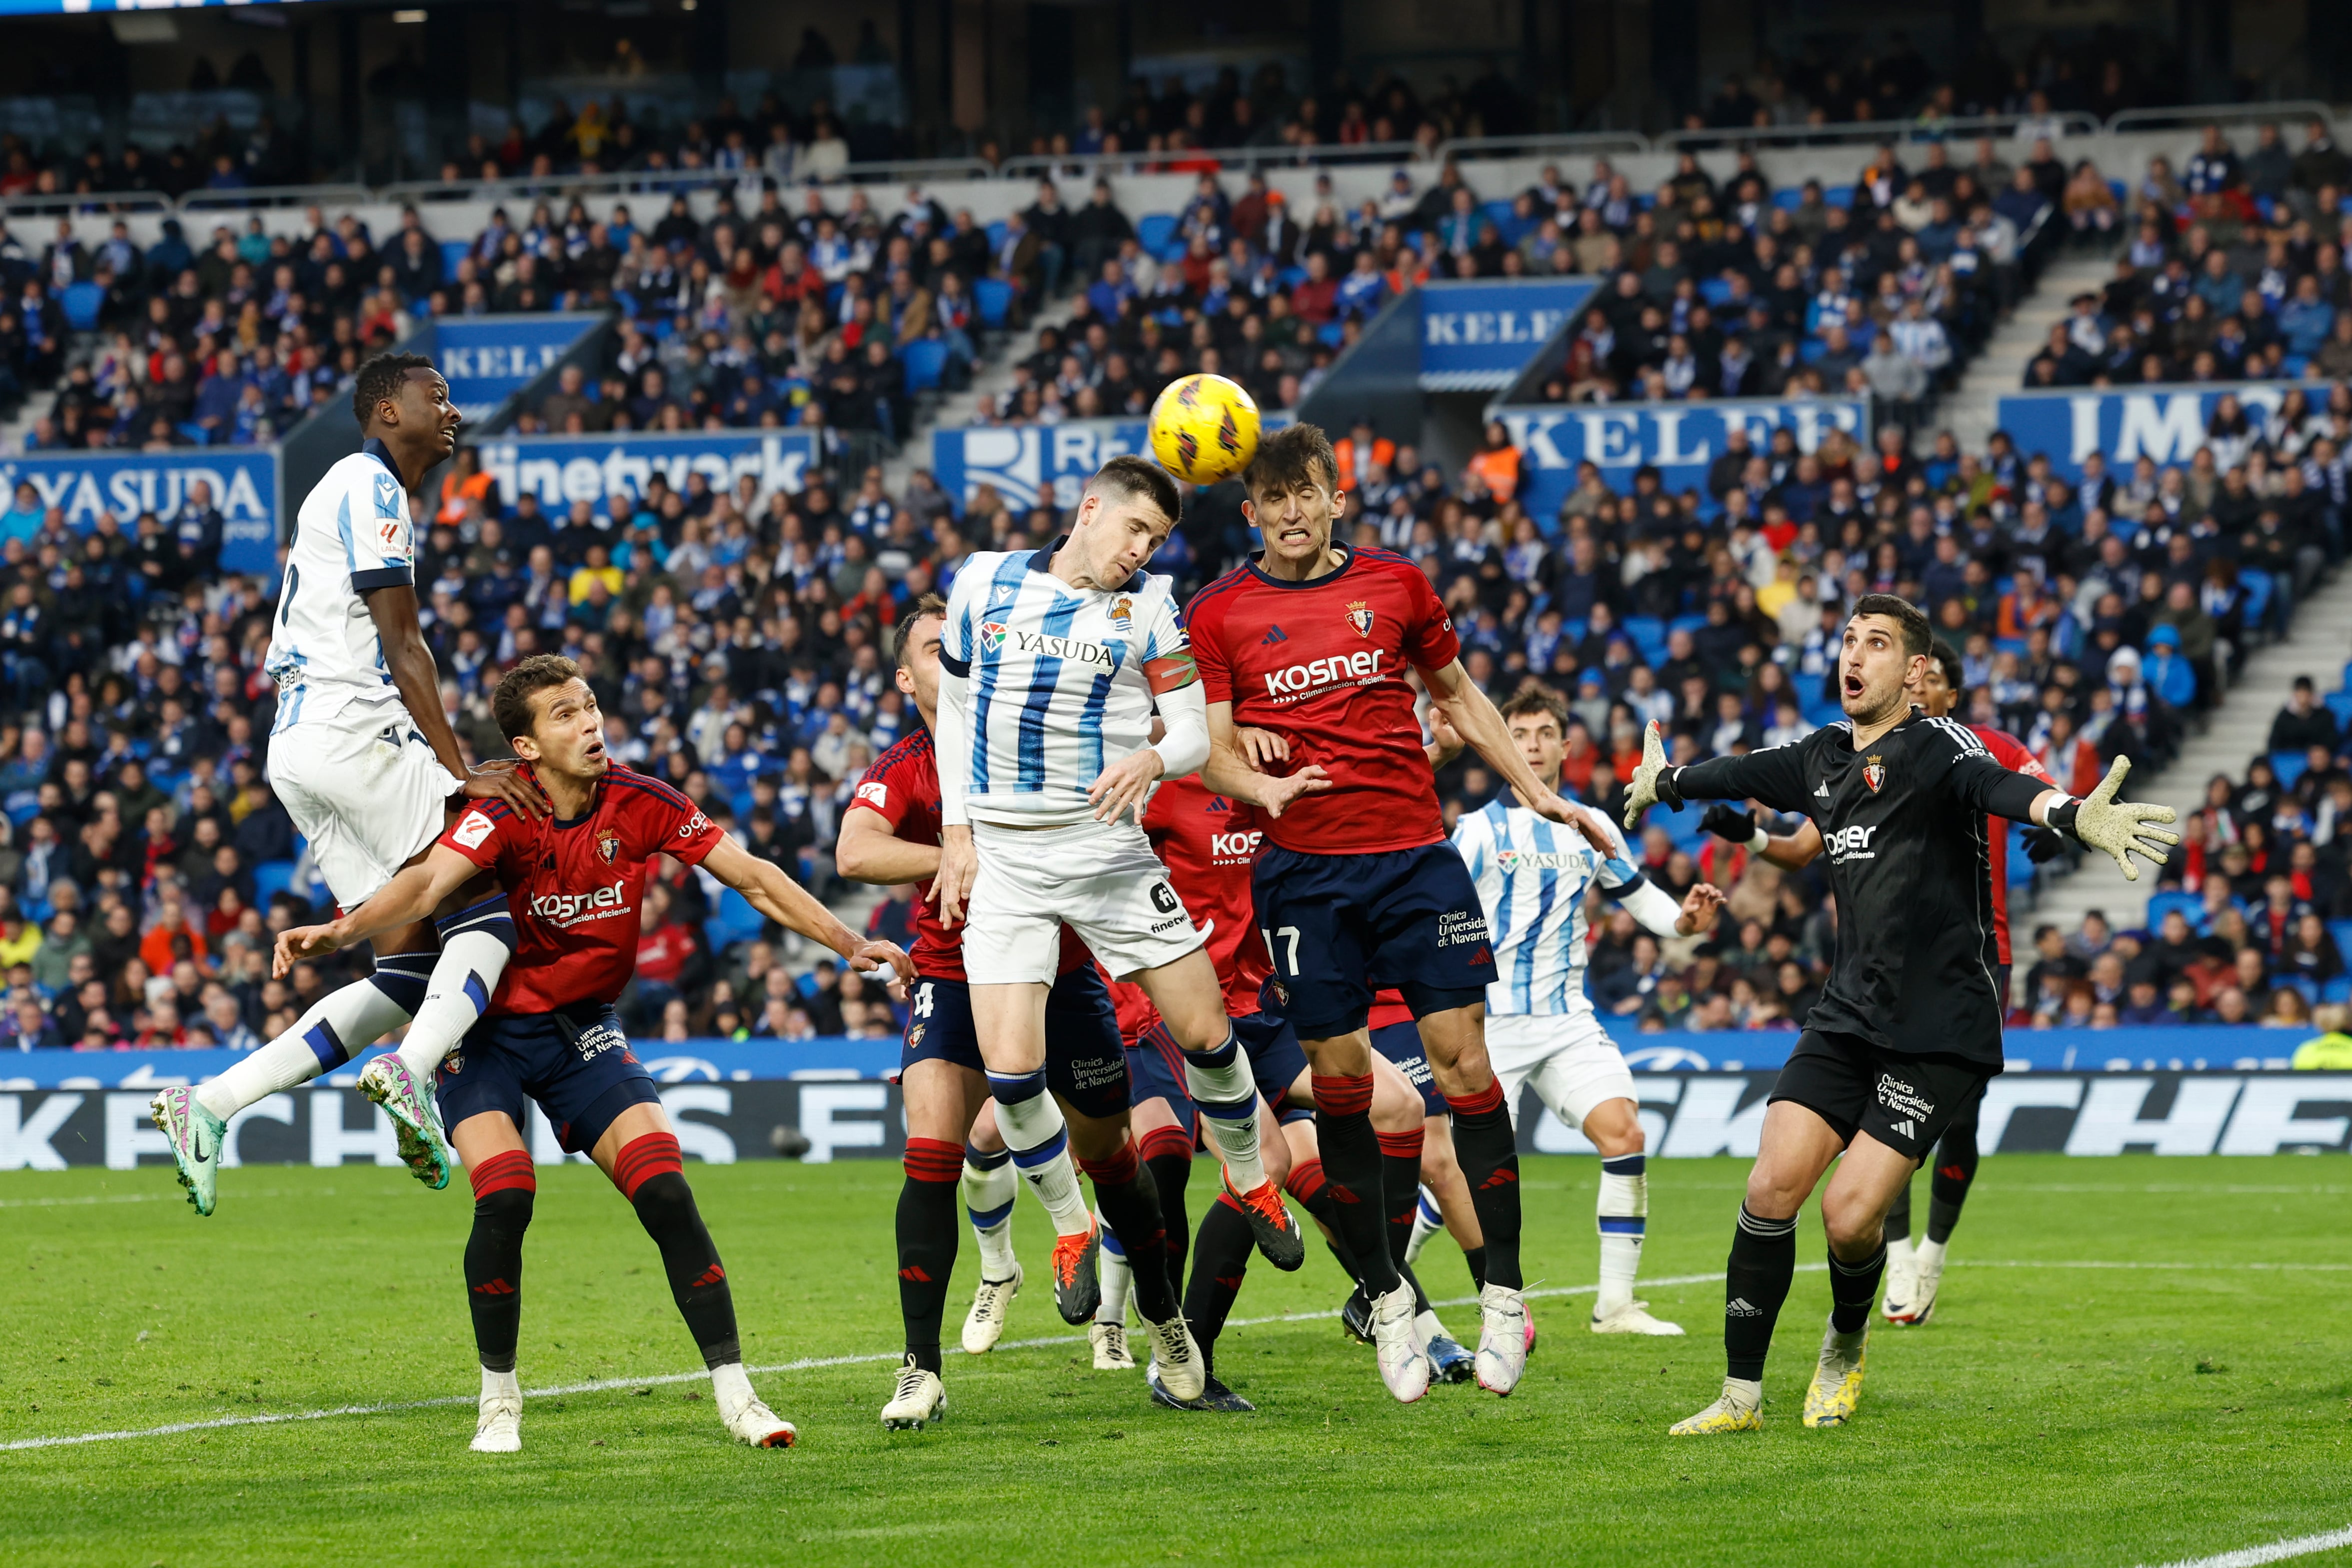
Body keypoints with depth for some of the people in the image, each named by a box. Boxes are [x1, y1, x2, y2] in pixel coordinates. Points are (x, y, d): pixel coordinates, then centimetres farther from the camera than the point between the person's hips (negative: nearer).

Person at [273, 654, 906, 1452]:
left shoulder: (639, 804, -8)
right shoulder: (504, 819, -21)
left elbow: (755, 879, -2)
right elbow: (427, 884, -37)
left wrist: (851, 945, -8)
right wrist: (341, 931, -56)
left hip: (582, 1028, 3)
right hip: (485, 1032, -3)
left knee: (665, 1191, -12)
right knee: (505, 1195, -23)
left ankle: (735, 1395, -4)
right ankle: (499, 1400, -3)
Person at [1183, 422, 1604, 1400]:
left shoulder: (1396, 585, 8)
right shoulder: (1218, 613, 4)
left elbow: (1458, 696, 21)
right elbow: (1213, 747, 0)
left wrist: (1534, 790, 18)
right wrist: (1268, 786, -21)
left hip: (1415, 854, 1)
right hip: (1301, 870, -1)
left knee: (1463, 1061, -7)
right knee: (1339, 1083, 0)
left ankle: (1504, 1295, -1)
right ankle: (1385, 1298, 13)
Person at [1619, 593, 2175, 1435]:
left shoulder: (1933, 747, -11)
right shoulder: (1822, 757, 11)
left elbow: (2000, 788, -33)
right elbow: (1741, 773, 32)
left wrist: (2074, 816, -55)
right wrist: (1664, 782, 52)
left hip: (1939, 1033, -6)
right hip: (1847, 1018, 6)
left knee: (1850, 1216, -11)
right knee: (1772, 1188, -7)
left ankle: (1846, 1344, 22)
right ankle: (1742, 1394, 5)